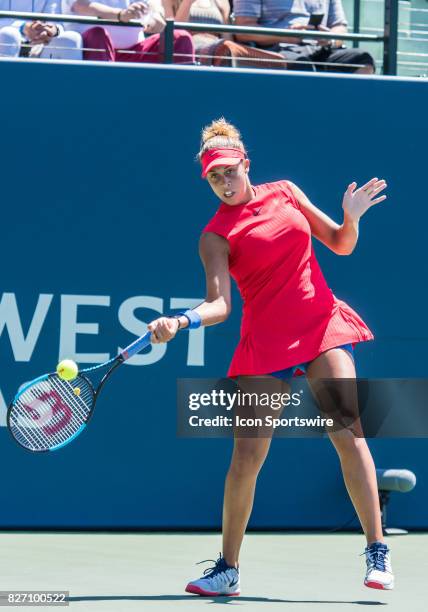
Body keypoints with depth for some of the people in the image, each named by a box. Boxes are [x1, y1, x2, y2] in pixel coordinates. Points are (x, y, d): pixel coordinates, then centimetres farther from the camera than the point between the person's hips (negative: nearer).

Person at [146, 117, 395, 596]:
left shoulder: (285, 193, 9)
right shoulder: (216, 236, -1)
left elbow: (340, 244, 16)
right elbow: (219, 304, -14)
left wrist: (352, 217, -5)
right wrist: (180, 321, -33)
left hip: (323, 327, 1)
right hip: (264, 342, -1)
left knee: (348, 434, -12)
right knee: (246, 456, -3)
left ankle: (377, 553, -7)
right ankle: (228, 569, 11)